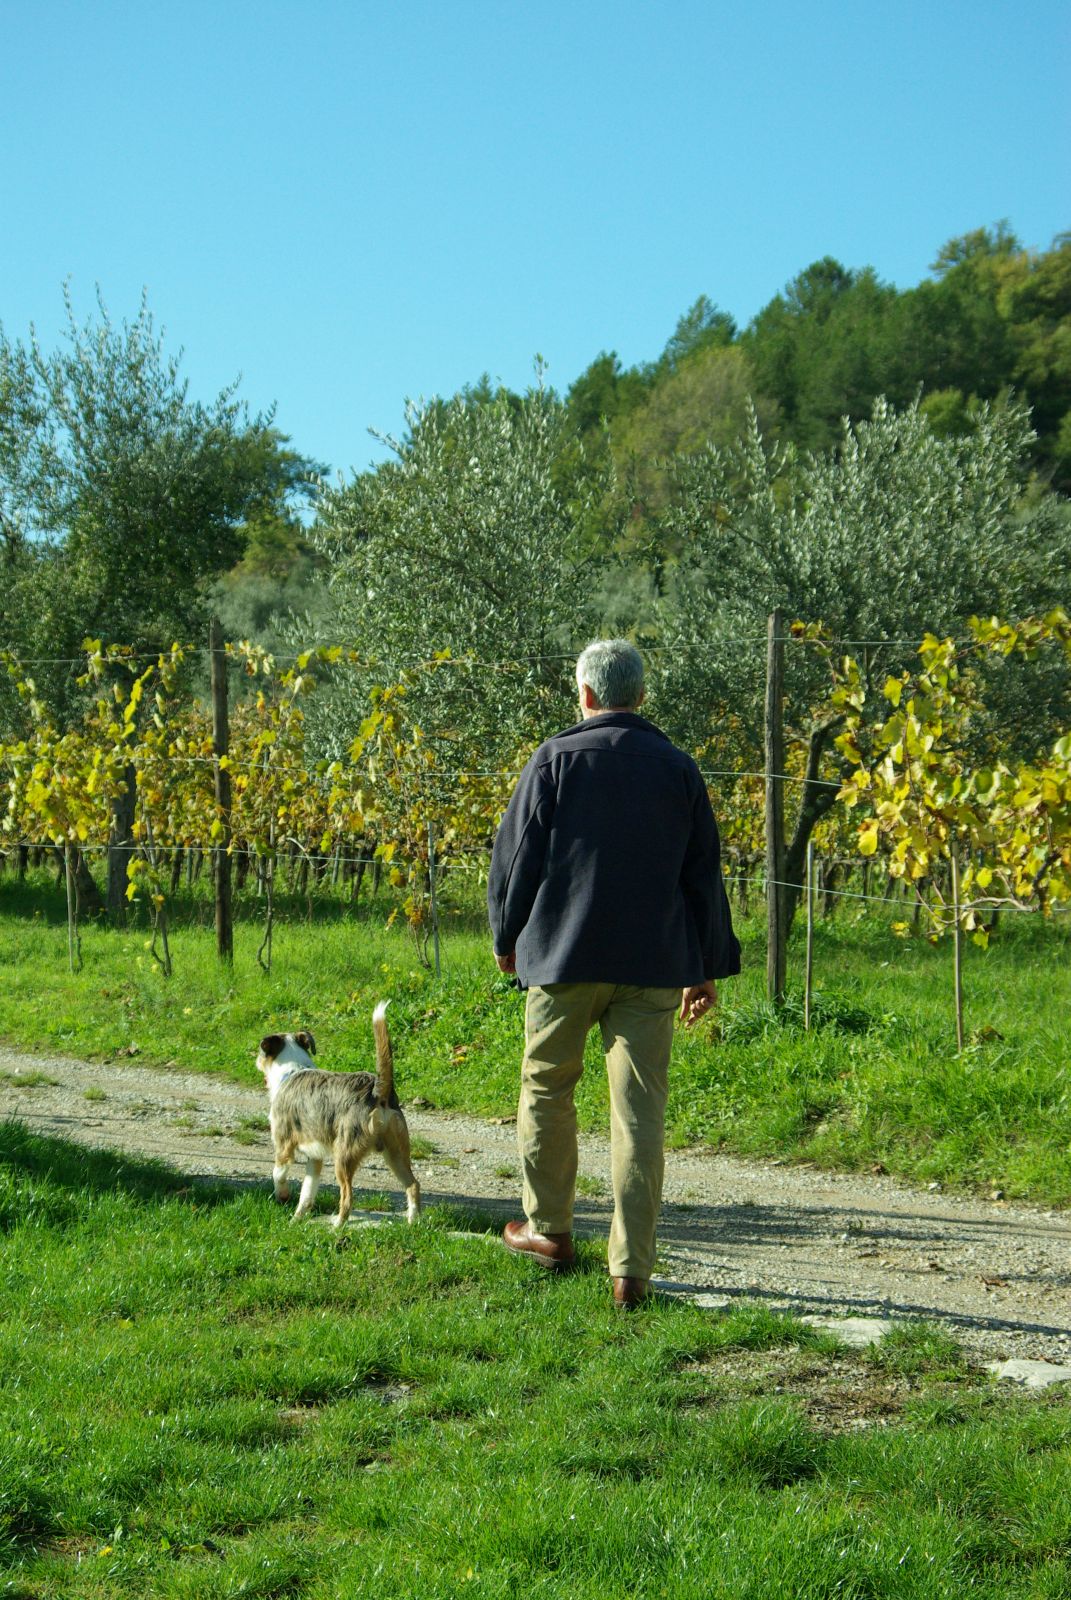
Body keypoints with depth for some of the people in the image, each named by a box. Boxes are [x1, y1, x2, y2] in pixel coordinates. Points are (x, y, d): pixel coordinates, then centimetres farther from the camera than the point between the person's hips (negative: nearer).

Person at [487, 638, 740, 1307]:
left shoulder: (556, 760, -3)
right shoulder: (679, 769, 6)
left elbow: (517, 858, 0)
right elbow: (703, 873, 10)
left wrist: (507, 938, 15)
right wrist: (709, 967, 17)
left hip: (563, 955, -2)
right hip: (653, 965, 2)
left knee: (546, 1088, 17)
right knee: (641, 1112, 2)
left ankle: (549, 1230, 27)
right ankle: (633, 1268, 2)